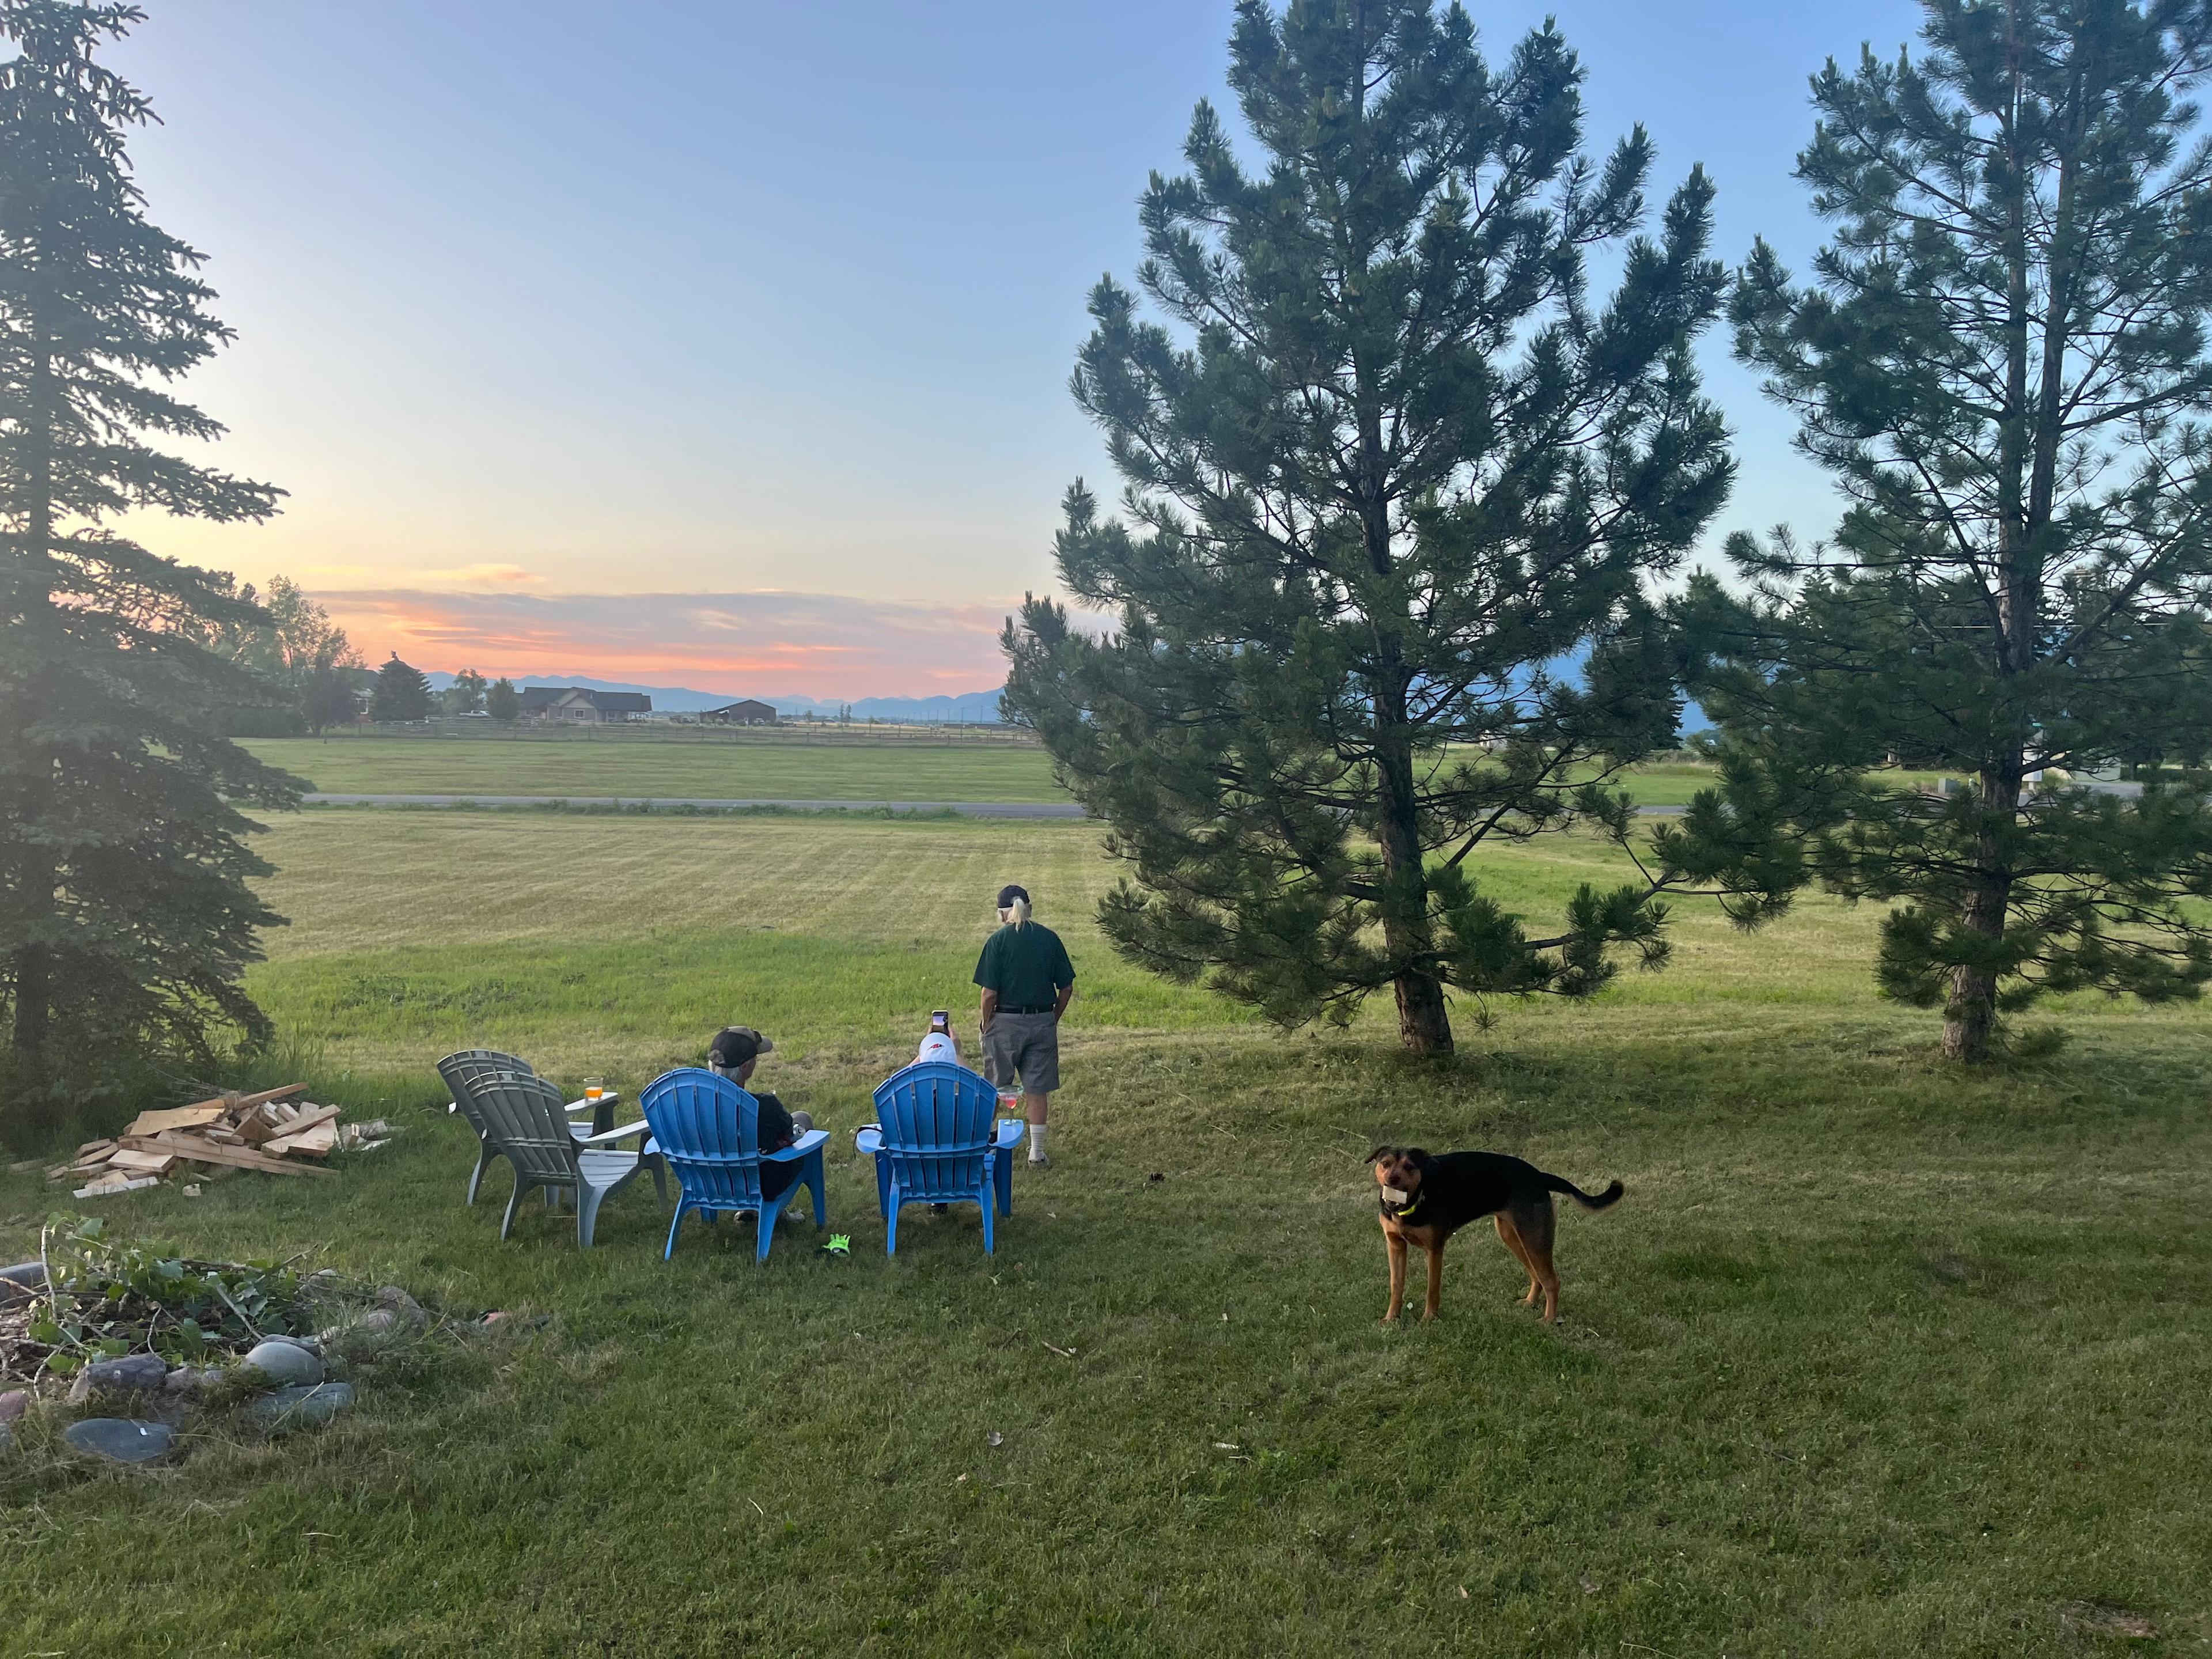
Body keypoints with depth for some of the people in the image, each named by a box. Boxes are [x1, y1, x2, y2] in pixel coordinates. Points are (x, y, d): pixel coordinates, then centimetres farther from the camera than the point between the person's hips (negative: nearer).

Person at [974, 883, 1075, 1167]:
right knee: (1037, 1090, 8)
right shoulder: (1049, 938, 0)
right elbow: (1067, 988, 2)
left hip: (1006, 1022, -2)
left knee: (996, 1088, 13)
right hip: (1042, 1022, 3)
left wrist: (985, 1023, 3)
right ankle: (1037, 1154, 12)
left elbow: (990, 993, -13)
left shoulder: (998, 940, -9)